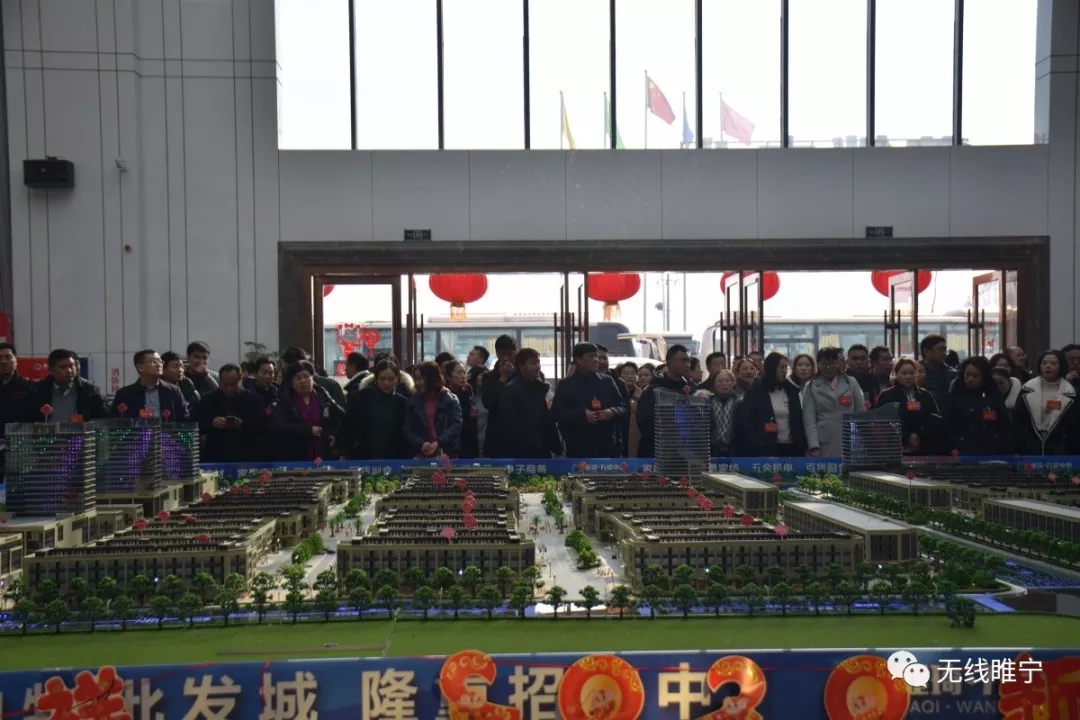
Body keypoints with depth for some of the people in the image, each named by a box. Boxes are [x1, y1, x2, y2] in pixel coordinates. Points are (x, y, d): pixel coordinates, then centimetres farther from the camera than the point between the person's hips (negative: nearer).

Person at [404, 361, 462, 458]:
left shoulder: (450, 399, 4)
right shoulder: (414, 401, 10)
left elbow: (456, 425, -6)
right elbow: (407, 429, 5)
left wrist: (439, 442, -19)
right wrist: (421, 444, -13)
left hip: (445, 454, -2)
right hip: (420, 455, 2)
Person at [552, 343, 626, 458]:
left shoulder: (607, 381, 12)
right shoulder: (566, 384, 2)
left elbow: (623, 406, 13)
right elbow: (557, 413, -4)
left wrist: (612, 412, -10)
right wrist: (582, 415, -17)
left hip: (607, 446, 4)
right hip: (579, 448, -3)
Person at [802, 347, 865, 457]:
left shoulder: (851, 383, 11)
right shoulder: (811, 387, 7)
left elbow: (861, 413, 12)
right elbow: (809, 419, 0)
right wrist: (814, 446, -10)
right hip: (825, 446, -1)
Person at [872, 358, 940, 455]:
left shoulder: (926, 395, 16)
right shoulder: (885, 396, 3)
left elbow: (935, 419, 4)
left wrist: (920, 436, -12)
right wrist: (906, 437, -14)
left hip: (922, 450, 4)